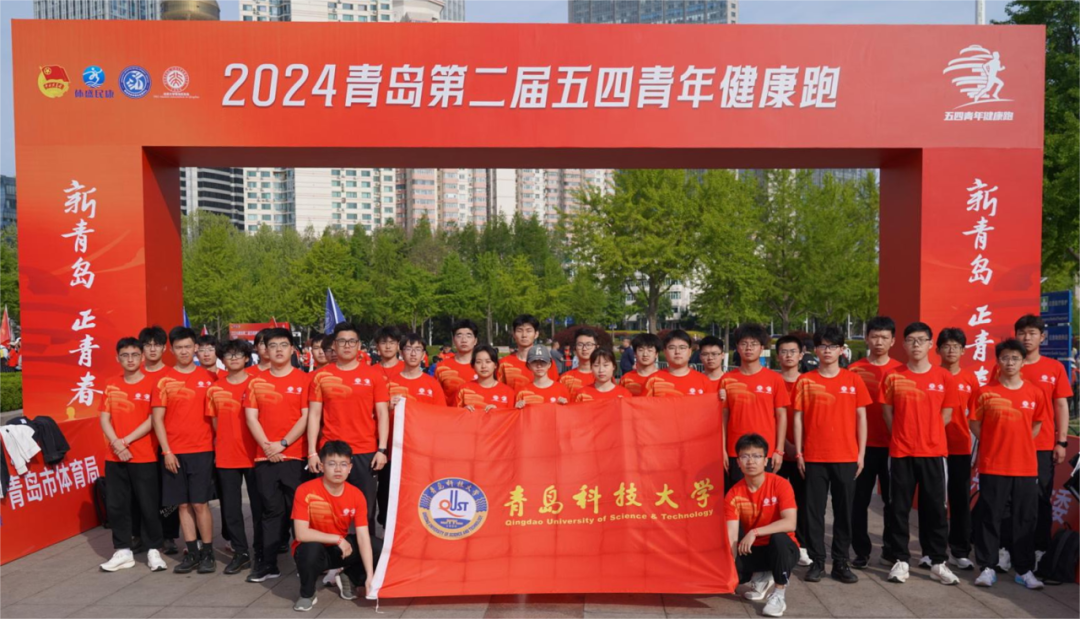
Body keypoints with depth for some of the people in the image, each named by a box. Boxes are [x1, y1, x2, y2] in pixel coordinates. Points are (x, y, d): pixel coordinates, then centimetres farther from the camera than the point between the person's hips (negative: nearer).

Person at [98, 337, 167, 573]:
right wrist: (116, 443, -11)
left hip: (145, 457, -4)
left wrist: (126, 441, -14)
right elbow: (104, 418, 4)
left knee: (148, 505, 1)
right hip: (115, 457, 4)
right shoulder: (110, 386, 9)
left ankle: (153, 551, 13)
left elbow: (152, 420, -9)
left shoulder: (151, 384, -4)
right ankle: (123, 551, 20)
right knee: (115, 505, 8)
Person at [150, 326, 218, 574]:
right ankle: (192, 554, 16)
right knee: (183, 505, 7)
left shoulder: (208, 378, 3)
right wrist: (167, 452, -5)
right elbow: (157, 419, 1)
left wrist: (217, 442, 0)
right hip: (174, 452, 1)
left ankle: (208, 554, 9)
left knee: (200, 503, -1)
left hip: (202, 450, -1)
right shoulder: (164, 381, 1)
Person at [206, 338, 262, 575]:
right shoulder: (215, 388, 6)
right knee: (230, 507, 8)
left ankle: (261, 553, 17)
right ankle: (241, 553, 20)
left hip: (253, 455, -3)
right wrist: (221, 445, 7)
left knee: (258, 505, 5)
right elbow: (215, 422, 13)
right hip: (225, 457, 3)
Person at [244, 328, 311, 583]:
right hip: (265, 456, 3)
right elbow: (251, 417, 5)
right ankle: (268, 564, 13)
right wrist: (266, 445, -8)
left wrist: (282, 444, -11)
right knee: (271, 510, 7)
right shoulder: (257, 381, 10)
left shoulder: (303, 380, 1)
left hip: (294, 455, -2)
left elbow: (306, 417, -5)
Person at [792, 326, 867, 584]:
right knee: (814, 510, 4)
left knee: (844, 511, 7)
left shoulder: (853, 379, 4)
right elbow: (798, 417, 3)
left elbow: (861, 417, 5)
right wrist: (798, 452, -2)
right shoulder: (805, 381, 2)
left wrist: (861, 453, 1)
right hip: (814, 457, 0)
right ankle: (817, 561, 14)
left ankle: (841, 562, 18)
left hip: (846, 457, 1)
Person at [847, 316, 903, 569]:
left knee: (893, 500, 9)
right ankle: (861, 551, 16)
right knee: (860, 499, 5)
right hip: (863, 444, -1)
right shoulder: (854, 370, 1)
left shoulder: (900, 371, 3)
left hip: (892, 445, 1)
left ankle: (891, 550, 23)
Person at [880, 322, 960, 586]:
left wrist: (927, 434, 3)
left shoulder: (944, 377, 1)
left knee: (935, 508, 5)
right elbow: (887, 412, 6)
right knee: (900, 508, 5)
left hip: (933, 452, 0)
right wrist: (902, 436, 2)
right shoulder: (893, 377, 0)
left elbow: (946, 415, 7)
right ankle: (901, 560, 15)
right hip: (901, 452, 0)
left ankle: (938, 562, 16)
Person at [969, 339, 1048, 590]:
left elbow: (1038, 424, 13)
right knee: (989, 518, 3)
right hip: (992, 466, -2)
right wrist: (994, 445, 0)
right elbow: (975, 424, 3)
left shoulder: (1035, 393, 2)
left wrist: (1019, 444, 6)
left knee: (1025, 519, 8)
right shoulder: (986, 392, -4)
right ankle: (987, 567, 12)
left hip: (1026, 467, 2)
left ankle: (1024, 570, 19)